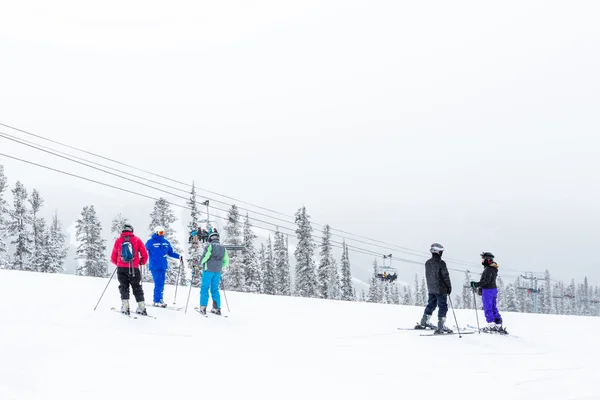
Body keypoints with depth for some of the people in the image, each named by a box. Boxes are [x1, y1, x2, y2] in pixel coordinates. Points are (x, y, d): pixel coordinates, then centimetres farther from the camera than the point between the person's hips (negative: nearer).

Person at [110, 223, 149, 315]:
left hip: (121, 269, 0)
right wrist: (142, 262, 21)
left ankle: (125, 306, -2)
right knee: (137, 287, 11)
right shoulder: (137, 240, 2)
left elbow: (113, 258, 10)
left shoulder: (118, 241, 4)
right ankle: (141, 307, 5)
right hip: (134, 269, 0)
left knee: (124, 287, 11)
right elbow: (145, 255, 1)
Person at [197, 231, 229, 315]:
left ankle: (203, 308, -9)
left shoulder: (210, 246, -4)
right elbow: (226, 260, 12)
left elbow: (205, 256, -16)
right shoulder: (223, 248, 13)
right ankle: (217, 308, 6)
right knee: (215, 289, 11)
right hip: (218, 272, 5)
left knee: (204, 288, -1)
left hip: (209, 270, -5)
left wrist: (201, 263, 0)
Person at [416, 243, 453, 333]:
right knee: (443, 307, -3)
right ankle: (440, 327, -8)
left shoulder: (427, 263, 7)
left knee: (431, 305, 20)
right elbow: (445, 276, -13)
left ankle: (424, 323, 27)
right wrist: (449, 287, -2)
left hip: (431, 289, 7)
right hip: (441, 289, -7)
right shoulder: (441, 263, -15)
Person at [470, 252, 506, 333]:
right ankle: (498, 325, 13)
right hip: (494, 289, 10)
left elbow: (486, 281, -25)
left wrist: (476, 284, -22)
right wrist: (481, 287, 19)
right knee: (494, 308, 13)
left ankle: (491, 325, -4)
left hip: (488, 290, -10)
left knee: (487, 308, -4)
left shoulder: (488, 269, -18)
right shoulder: (494, 269, 14)